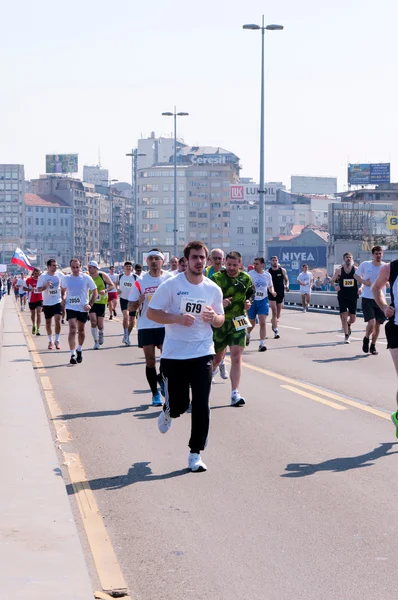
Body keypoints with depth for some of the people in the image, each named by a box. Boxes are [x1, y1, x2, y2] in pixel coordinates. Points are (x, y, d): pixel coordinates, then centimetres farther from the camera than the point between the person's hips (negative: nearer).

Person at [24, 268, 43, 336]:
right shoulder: (29, 280, -7)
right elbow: (24, 288, -3)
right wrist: (30, 289, -21)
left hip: (39, 299, -1)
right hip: (31, 300, 1)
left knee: (39, 313, -14)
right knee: (33, 313, 17)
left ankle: (38, 329, -16)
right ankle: (33, 326, 43)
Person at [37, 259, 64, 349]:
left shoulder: (60, 275, -3)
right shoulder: (43, 276, -8)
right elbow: (38, 289, -7)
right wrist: (46, 286, -24)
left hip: (58, 301, 0)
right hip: (47, 303, 0)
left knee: (57, 320, -12)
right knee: (48, 322, 9)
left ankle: (57, 340, -2)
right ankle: (50, 341, 23)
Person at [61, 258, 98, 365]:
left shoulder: (86, 278, -8)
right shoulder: (66, 278, -1)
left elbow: (95, 292, -1)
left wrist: (90, 304, -11)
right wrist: (63, 297, -1)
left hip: (83, 308, 0)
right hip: (71, 308, 0)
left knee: (81, 330, 15)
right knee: (72, 330, -14)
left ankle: (79, 350, 36)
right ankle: (73, 354, -17)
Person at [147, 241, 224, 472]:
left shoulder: (213, 289, 4)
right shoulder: (171, 285, -7)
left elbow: (220, 320, 15)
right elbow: (151, 313, -6)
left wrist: (213, 318, -10)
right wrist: (178, 318, -21)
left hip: (203, 354, 2)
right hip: (174, 355, -2)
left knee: (201, 406, -6)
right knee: (179, 404, 4)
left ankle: (195, 454, 5)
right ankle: (168, 413, 42)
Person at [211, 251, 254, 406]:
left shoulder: (246, 279, 5)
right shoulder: (216, 278, -9)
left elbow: (249, 295, 22)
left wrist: (247, 303, 0)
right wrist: (220, 302, -30)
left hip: (238, 322, 2)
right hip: (219, 322, -2)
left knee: (236, 357, -8)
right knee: (217, 357, 9)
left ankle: (235, 394, -7)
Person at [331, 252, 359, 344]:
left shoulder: (356, 269, -2)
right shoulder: (339, 270, -2)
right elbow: (333, 280, 9)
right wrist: (335, 286, -10)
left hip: (353, 296, 1)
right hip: (342, 296, -1)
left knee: (353, 318, 6)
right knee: (344, 316, -8)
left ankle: (348, 324, 41)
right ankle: (346, 336, 1)